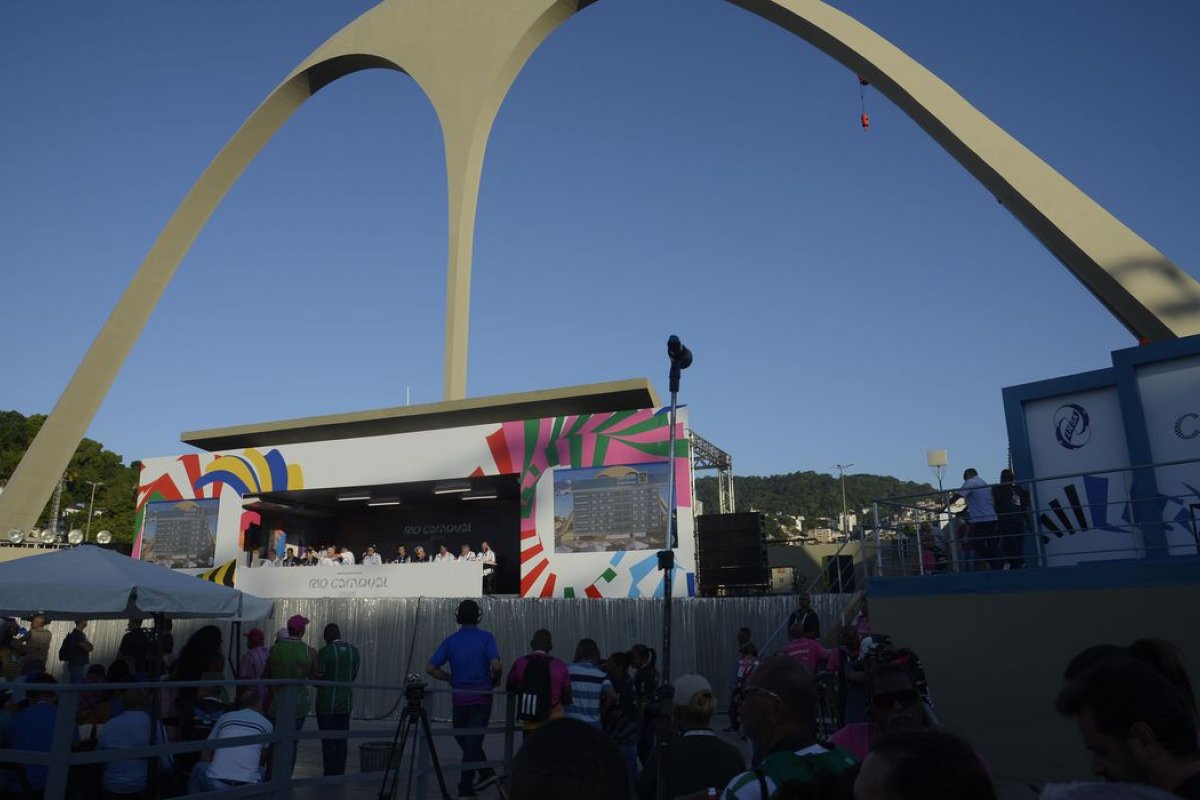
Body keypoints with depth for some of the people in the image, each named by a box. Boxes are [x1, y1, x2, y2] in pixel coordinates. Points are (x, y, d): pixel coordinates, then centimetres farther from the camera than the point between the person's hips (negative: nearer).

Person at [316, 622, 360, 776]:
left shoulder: (324, 651, -14)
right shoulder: (353, 650, 2)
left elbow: (317, 678, -10)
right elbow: (354, 675, 8)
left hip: (327, 703, -5)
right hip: (345, 702, 5)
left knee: (328, 740, 3)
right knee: (342, 739, 10)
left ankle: (330, 774, 5)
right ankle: (340, 773, 14)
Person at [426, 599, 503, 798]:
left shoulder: (450, 641, 1)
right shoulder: (486, 638, -7)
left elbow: (430, 668, -4)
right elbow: (496, 666, -19)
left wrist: (450, 678, 10)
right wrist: (495, 681, 1)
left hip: (459, 698, 1)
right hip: (481, 697, -1)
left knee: (463, 738, 20)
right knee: (473, 742, 6)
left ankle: (486, 773, 16)